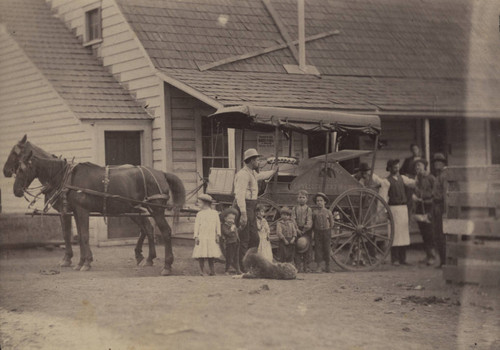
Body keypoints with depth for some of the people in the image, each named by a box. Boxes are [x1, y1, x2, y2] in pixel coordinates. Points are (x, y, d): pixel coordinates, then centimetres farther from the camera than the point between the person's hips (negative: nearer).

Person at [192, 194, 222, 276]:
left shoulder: (215, 213, 6)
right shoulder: (200, 214, 8)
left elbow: (218, 224, 6)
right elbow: (196, 225, 5)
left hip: (211, 238, -1)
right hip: (201, 237, 1)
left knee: (211, 255, -1)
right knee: (201, 255, -2)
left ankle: (212, 271, 4)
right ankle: (202, 271, 3)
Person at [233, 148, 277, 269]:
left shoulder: (251, 173, 17)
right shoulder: (243, 174, -15)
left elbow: (260, 175, 43)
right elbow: (240, 195, -23)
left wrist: (273, 172, 60)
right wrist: (243, 214, -29)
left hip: (251, 209, 10)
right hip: (245, 208, -10)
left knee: (254, 238, 11)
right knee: (244, 239, -9)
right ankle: (242, 267, -8)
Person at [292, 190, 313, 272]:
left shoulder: (308, 209, 4)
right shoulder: (294, 209, 7)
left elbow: (309, 221, -3)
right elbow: (293, 220, 0)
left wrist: (304, 230, -11)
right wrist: (297, 230, -11)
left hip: (306, 231, 0)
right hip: (297, 230, 0)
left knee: (307, 248, -2)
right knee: (297, 249, -2)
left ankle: (306, 267, 4)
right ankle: (299, 266, 0)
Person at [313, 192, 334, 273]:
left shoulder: (328, 212, -1)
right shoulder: (314, 213, 1)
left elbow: (331, 224, 6)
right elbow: (312, 223, 9)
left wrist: (328, 231, 2)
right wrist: (315, 230, 2)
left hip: (326, 232, 0)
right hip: (317, 232, 0)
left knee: (326, 248, 4)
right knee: (318, 248, -3)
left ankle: (327, 266, 14)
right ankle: (318, 266, 1)